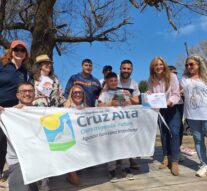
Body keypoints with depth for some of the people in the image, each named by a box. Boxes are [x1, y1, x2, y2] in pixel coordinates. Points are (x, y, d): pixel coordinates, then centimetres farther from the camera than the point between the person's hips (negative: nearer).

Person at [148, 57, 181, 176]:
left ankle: (174, 161, -3)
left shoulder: (172, 77, -13)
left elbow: (176, 94, -16)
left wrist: (171, 101, -35)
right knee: (163, 133, 12)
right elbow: (150, 94, 0)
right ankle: (167, 158, 27)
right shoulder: (151, 80, -4)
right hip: (159, 109, 3)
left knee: (174, 132, -11)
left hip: (172, 109, -3)